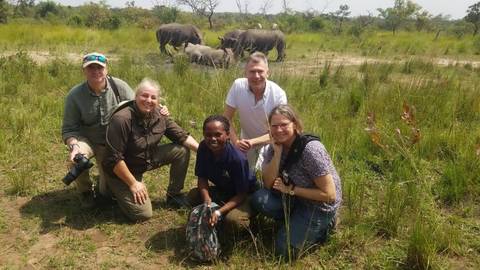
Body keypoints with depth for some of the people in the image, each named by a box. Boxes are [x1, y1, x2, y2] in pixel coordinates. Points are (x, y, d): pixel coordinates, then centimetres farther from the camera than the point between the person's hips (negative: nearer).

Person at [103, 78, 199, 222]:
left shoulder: (159, 116, -9)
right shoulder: (121, 119, -29)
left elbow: (182, 136, 0)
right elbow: (115, 159, -27)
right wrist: (133, 184, -22)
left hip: (148, 159, 7)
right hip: (122, 170, -6)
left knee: (182, 150, -6)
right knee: (143, 214, -13)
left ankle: (173, 194, 11)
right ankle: (117, 189, 14)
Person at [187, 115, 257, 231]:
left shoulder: (238, 158, -31)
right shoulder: (203, 148, -17)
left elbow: (241, 194, -23)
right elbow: (202, 178, -7)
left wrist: (219, 212, -34)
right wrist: (207, 199, -28)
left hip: (245, 195, -5)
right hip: (222, 191, 5)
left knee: (233, 220, -33)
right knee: (193, 195, -19)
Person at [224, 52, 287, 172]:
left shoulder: (278, 94, -26)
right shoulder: (238, 86, -23)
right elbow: (227, 119, -14)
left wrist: (253, 141, -36)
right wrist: (236, 141, -29)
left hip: (270, 143, -1)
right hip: (247, 141, 2)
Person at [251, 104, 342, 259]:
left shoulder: (310, 149, -28)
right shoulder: (275, 146, -8)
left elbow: (329, 195, -26)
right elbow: (268, 184, -14)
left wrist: (291, 189, -23)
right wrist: (277, 153, -24)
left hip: (320, 205, -6)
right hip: (296, 199, 6)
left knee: (285, 249, -11)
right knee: (259, 200, -19)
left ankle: (322, 227, 11)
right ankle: (296, 221, 6)